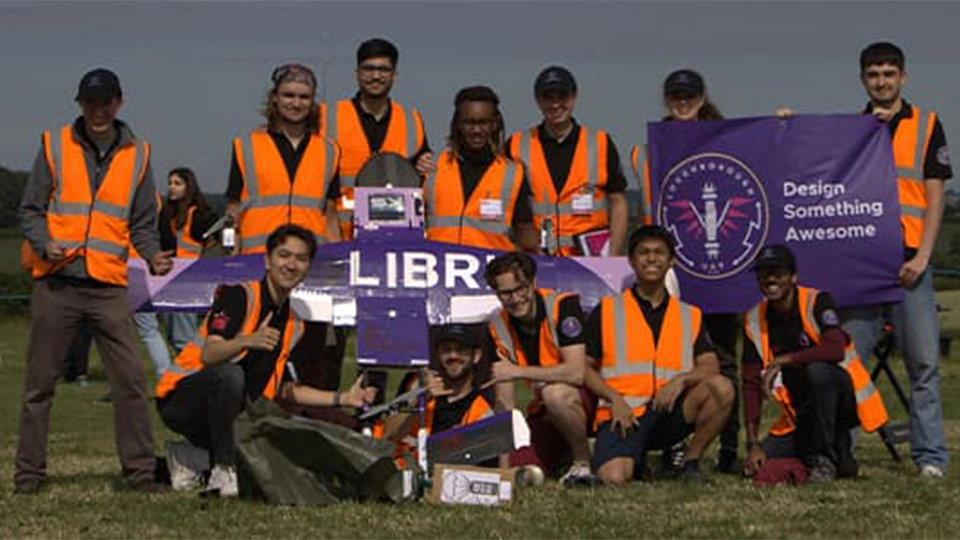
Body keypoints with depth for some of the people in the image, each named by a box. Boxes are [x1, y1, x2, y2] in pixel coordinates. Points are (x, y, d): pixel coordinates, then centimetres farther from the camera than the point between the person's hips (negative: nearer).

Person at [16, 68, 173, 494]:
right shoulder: (55, 147, 5)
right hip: (56, 283, -1)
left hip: (109, 286, 1)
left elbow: (142, 222, 14)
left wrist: (153, 255, -5)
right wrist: (44, 243, -12)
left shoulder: (137, 155, 10)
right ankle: (29, 470, 12)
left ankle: (139, 469, 1)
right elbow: (30, 209, 7)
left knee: (130, 379, -6)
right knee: (40, 382, 3)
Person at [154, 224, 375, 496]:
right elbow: (208, 355, -25)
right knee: (230, 373, -37)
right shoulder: (240, 295, -12)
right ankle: (223, 471, -26)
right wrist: (248, 341, -43)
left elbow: (286, 390, 16)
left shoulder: (294, 325, 11)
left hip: (234, 413, 7)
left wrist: (343, 398, 9)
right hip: (180, 400, -7)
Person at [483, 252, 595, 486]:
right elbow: (505, 402, -3)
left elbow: (576, 372, -29)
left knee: (554, 392, -37)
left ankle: (583, 461, -14)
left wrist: (518, 372, -26)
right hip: (545, 413, 6)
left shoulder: (562, 306, -17)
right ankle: (568, 454, 18)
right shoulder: (498, 327, -1)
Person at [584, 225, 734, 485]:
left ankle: (690, 461, -6)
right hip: (623, 416, -2)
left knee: (721, 388, -25)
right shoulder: (607, 312, 9)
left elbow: (711, 367, 4)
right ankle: (634, 459, 8)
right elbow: (585, 368, 7)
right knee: (614, 477, -31)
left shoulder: (690, 316, 16)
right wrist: (614, 398, -10)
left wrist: (681, 379, -17)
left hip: (669, 413, 2)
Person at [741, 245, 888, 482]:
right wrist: (753, 445, -11)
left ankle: (825, 458, -20)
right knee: (760, 465, -10)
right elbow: (751, 385, -3)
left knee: (818, 370, -36)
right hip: (801, 413, 5)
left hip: (846, 399, -5)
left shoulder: (816, 302, -13)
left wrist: (784, 360, -34)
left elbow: (836, 349, -32)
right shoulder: (754, 320, 0)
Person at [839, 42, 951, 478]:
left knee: (924, 361, -3)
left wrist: (921, 256, -8)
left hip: (908, 261, -1)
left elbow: (934, 195, 2)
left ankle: (930, 455, 0)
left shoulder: (926, 126, 7)